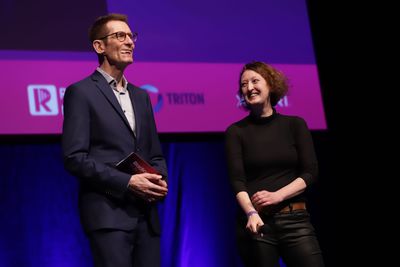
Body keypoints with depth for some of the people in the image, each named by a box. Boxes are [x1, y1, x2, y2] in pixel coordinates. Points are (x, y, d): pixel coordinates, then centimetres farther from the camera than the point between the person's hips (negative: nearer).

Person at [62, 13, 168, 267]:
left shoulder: (140, 96, 19)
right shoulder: (81, 92, -1)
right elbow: (75, 157, -10)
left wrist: (161, 180, -1)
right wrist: (127, 182, -16)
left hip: (146, 213, 6)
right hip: (108, 212, -6)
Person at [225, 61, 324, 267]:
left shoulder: (295, 124, 8)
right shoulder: (236, 132, 4)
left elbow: (310, 172, 2)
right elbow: (237, 180, -6)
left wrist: (277, 196, -13)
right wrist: (251, 213, -24)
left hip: (295, 220, 1)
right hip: (257, 222, 0)